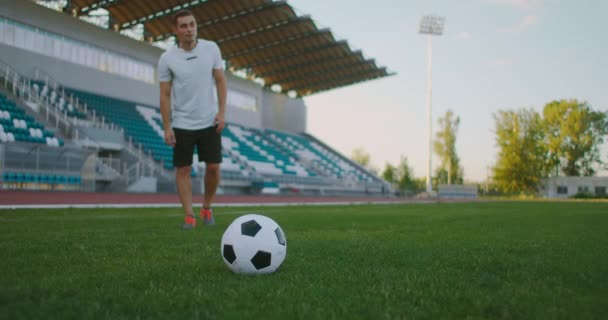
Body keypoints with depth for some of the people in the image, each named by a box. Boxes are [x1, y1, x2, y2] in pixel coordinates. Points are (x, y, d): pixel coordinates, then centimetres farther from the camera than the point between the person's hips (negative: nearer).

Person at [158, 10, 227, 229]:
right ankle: (189, 216, 9)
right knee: (183, 170, 0)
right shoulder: (167, 58, -8)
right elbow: (165, 94, -5)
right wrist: (167, 127, -9)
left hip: (209, 121, 2)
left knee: (213, 167, 1)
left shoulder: (211, 49, -3)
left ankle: (207, 208, 22)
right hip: (182, 124, -1)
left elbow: (220, 81, 4)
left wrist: (222, 112, -5)